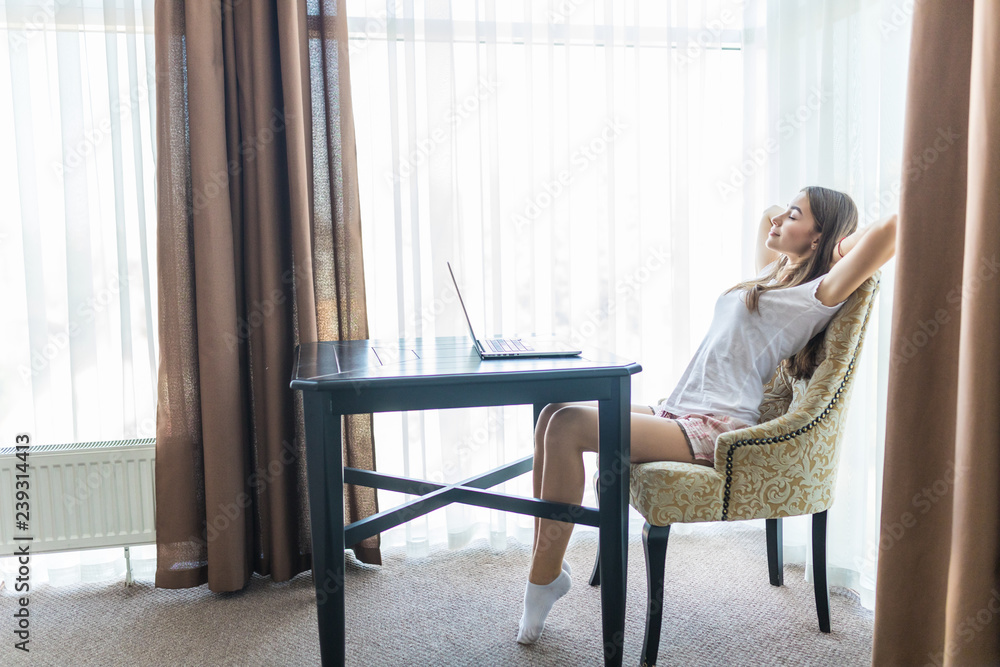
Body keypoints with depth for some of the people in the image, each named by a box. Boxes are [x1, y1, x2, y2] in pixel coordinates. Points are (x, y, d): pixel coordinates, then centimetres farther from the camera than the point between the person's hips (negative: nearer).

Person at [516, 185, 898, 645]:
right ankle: (546, 559, -1)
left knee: (568, 426, -24)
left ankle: (545, 577, -12)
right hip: (675, 412, 10)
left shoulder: (820, 293, -4)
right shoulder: (773, 276, 23)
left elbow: (891, 229, -17)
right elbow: (767, 220, 42)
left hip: (713, 430, -10)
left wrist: (846, 244, 0)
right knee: (554, 415, -4)